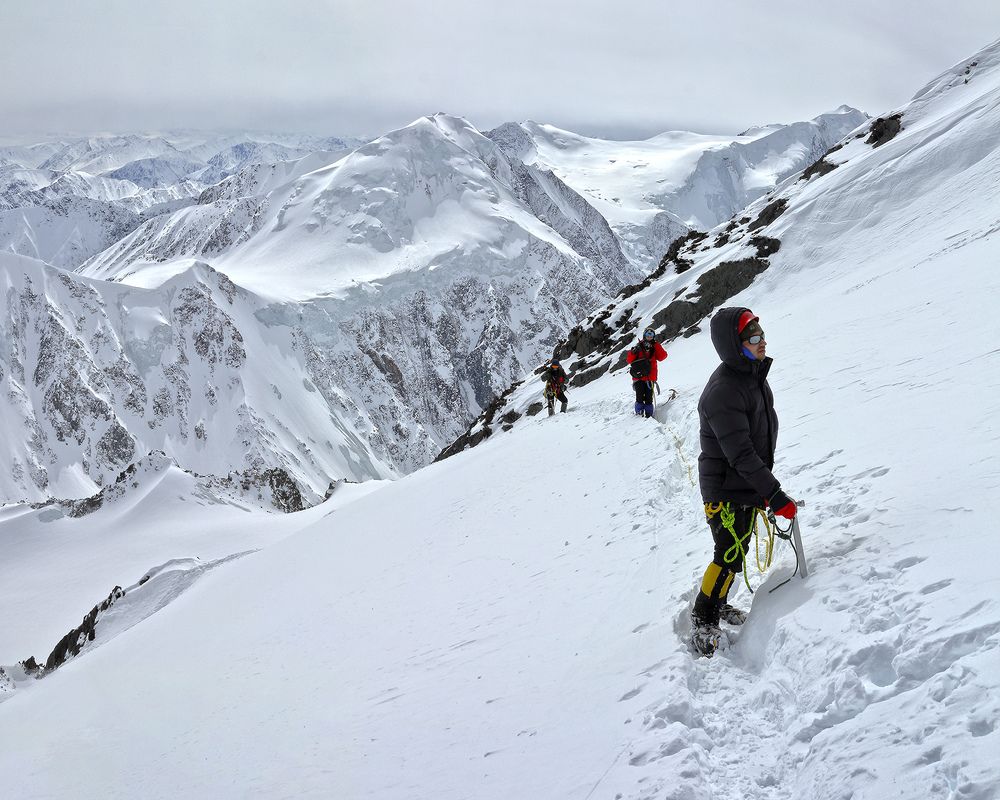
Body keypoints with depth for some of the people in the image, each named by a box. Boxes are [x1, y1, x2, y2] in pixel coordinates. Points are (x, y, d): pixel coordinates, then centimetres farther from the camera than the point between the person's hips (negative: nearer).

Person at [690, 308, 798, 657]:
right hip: (726, 490, -9)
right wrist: (775, 495, -29)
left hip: (749, 486, 9)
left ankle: (719, 603, 38)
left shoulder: (755, 375, 3)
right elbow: (741, 454, -30)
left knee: (737, 550, 20)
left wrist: (763, 489, 20)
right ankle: (703, 619, 14)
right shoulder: (723, 391, -29)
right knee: (730, 556, -2)